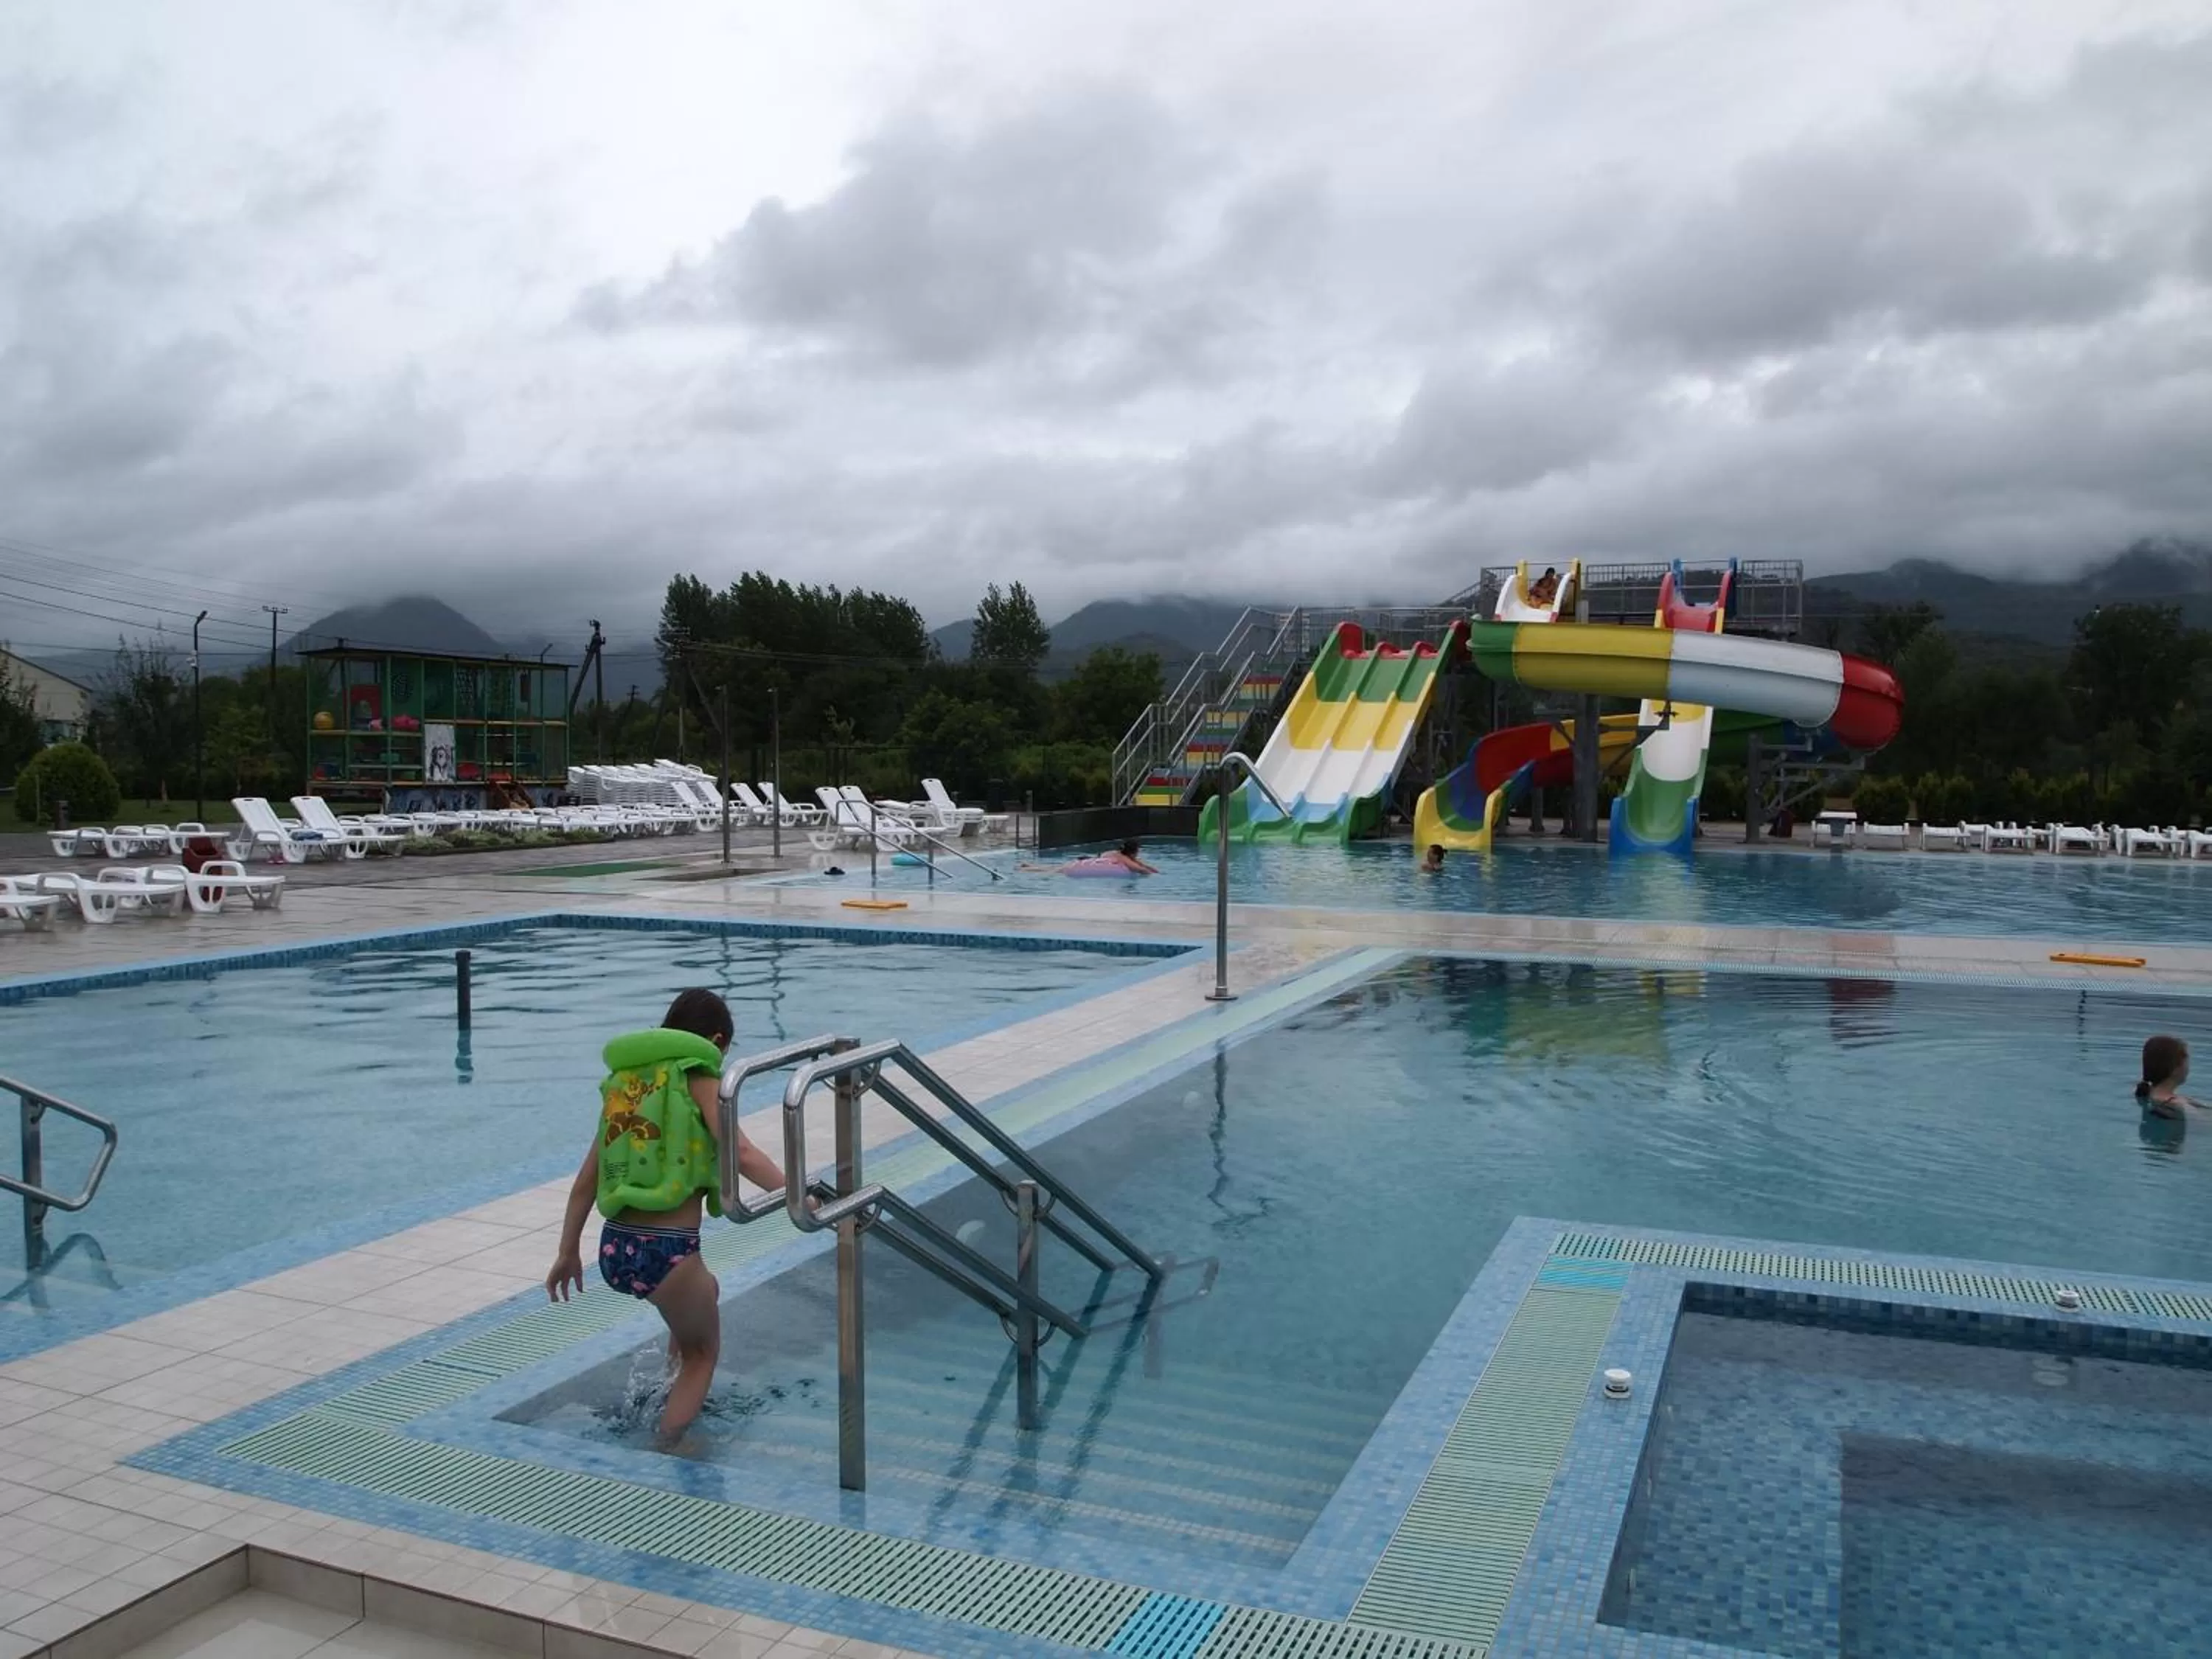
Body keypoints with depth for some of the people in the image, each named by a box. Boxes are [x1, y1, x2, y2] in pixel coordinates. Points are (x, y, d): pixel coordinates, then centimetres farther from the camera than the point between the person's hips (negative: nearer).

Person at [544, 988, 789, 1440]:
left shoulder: (625, 1080, 13)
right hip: (666, 1252, -6)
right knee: (703, 1353, 21)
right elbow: (741, 1153, -20)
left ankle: (671, 1391, 37)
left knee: (707, 1292, 35)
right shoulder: (698, 1077, -3)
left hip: (613, 1249, 6)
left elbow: (586, 1180, 16)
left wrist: (568, 1253, 24)